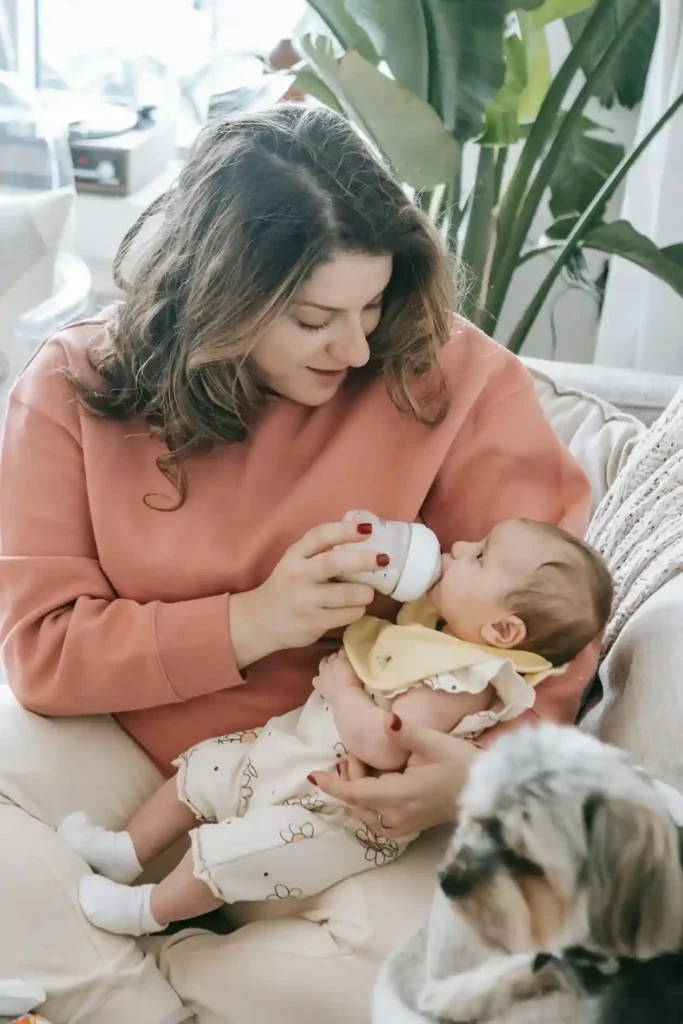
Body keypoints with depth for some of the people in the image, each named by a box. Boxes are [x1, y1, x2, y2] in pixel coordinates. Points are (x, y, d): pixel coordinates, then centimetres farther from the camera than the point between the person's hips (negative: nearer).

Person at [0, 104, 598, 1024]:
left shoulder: (457, 380, -14)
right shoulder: (77, 391, -9)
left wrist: (489, 764, -29)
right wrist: (250, 624, -25)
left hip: (342, 796, 0)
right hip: (124, 750, 1)